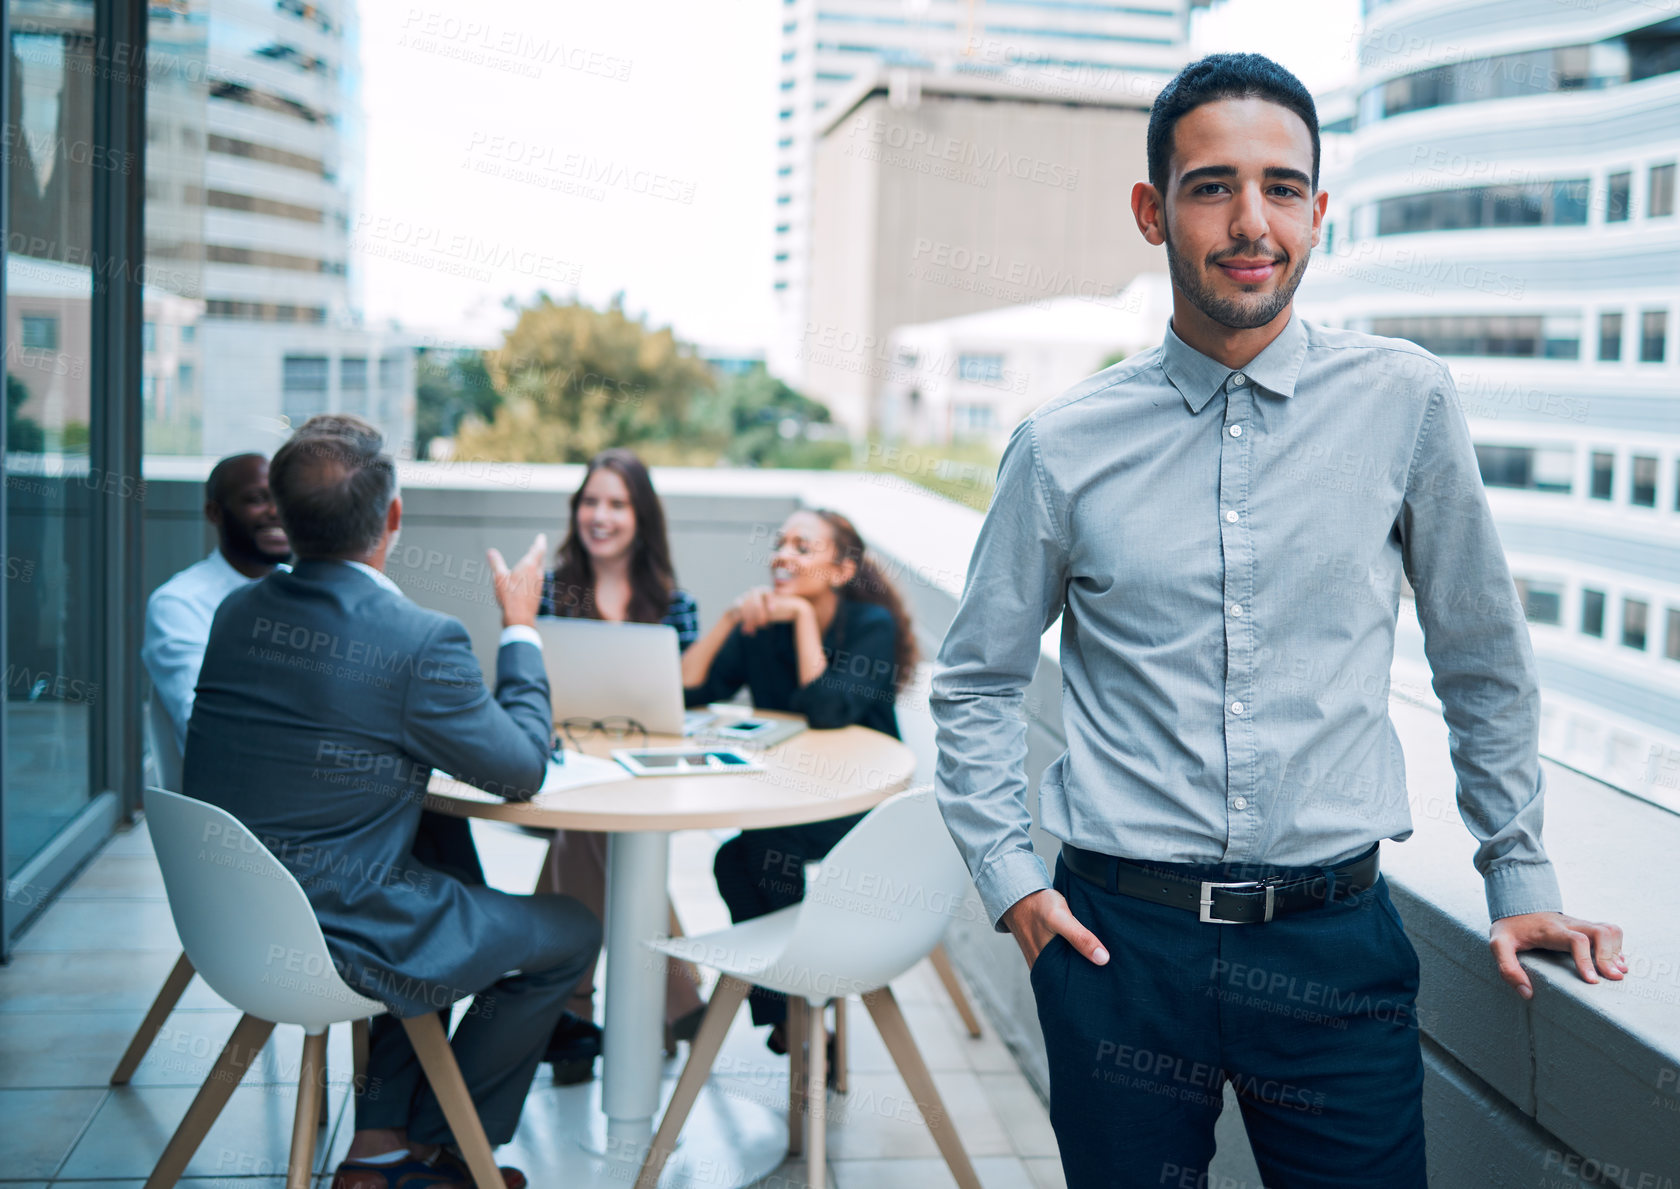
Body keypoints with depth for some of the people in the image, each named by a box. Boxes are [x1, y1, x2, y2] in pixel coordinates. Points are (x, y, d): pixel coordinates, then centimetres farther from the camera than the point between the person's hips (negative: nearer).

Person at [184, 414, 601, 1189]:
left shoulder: (238, 614, -1)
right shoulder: (420, 643, -22)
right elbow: (522, 772, -9)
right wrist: (520, 627, 1)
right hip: (335, 943, -7)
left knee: (446, 872, 32)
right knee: (571, 933, 11)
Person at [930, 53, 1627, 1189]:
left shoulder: (1405, 402, -2)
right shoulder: (1064, 445, -2)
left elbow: (1483, 660, 9)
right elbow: (977, 681, 10)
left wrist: (1522, 877, 12)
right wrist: (1009, 874, 1)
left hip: (1336, 936, 0)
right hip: (1120, 937, 0)